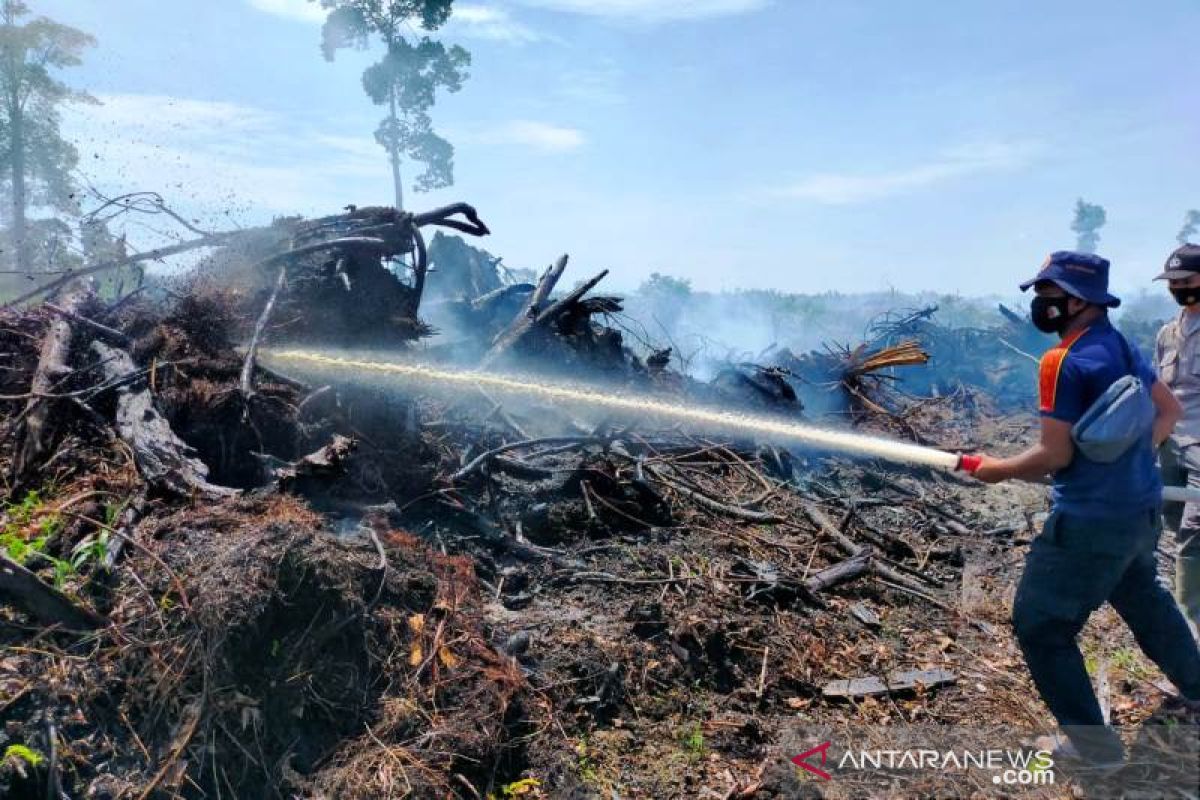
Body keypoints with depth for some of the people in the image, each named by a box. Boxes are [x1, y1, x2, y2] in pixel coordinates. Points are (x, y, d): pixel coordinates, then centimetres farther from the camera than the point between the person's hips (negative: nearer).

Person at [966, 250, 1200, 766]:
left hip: (1092, 519, -9)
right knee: (1143, 598, 33)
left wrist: (998, 469, -6)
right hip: (1141, 507, 9)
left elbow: (1055, 456, -21)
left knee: (1039, 626, 2)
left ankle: (1096, 744, 12)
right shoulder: (1123, 346, 6)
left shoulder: (1063, 361, -21)